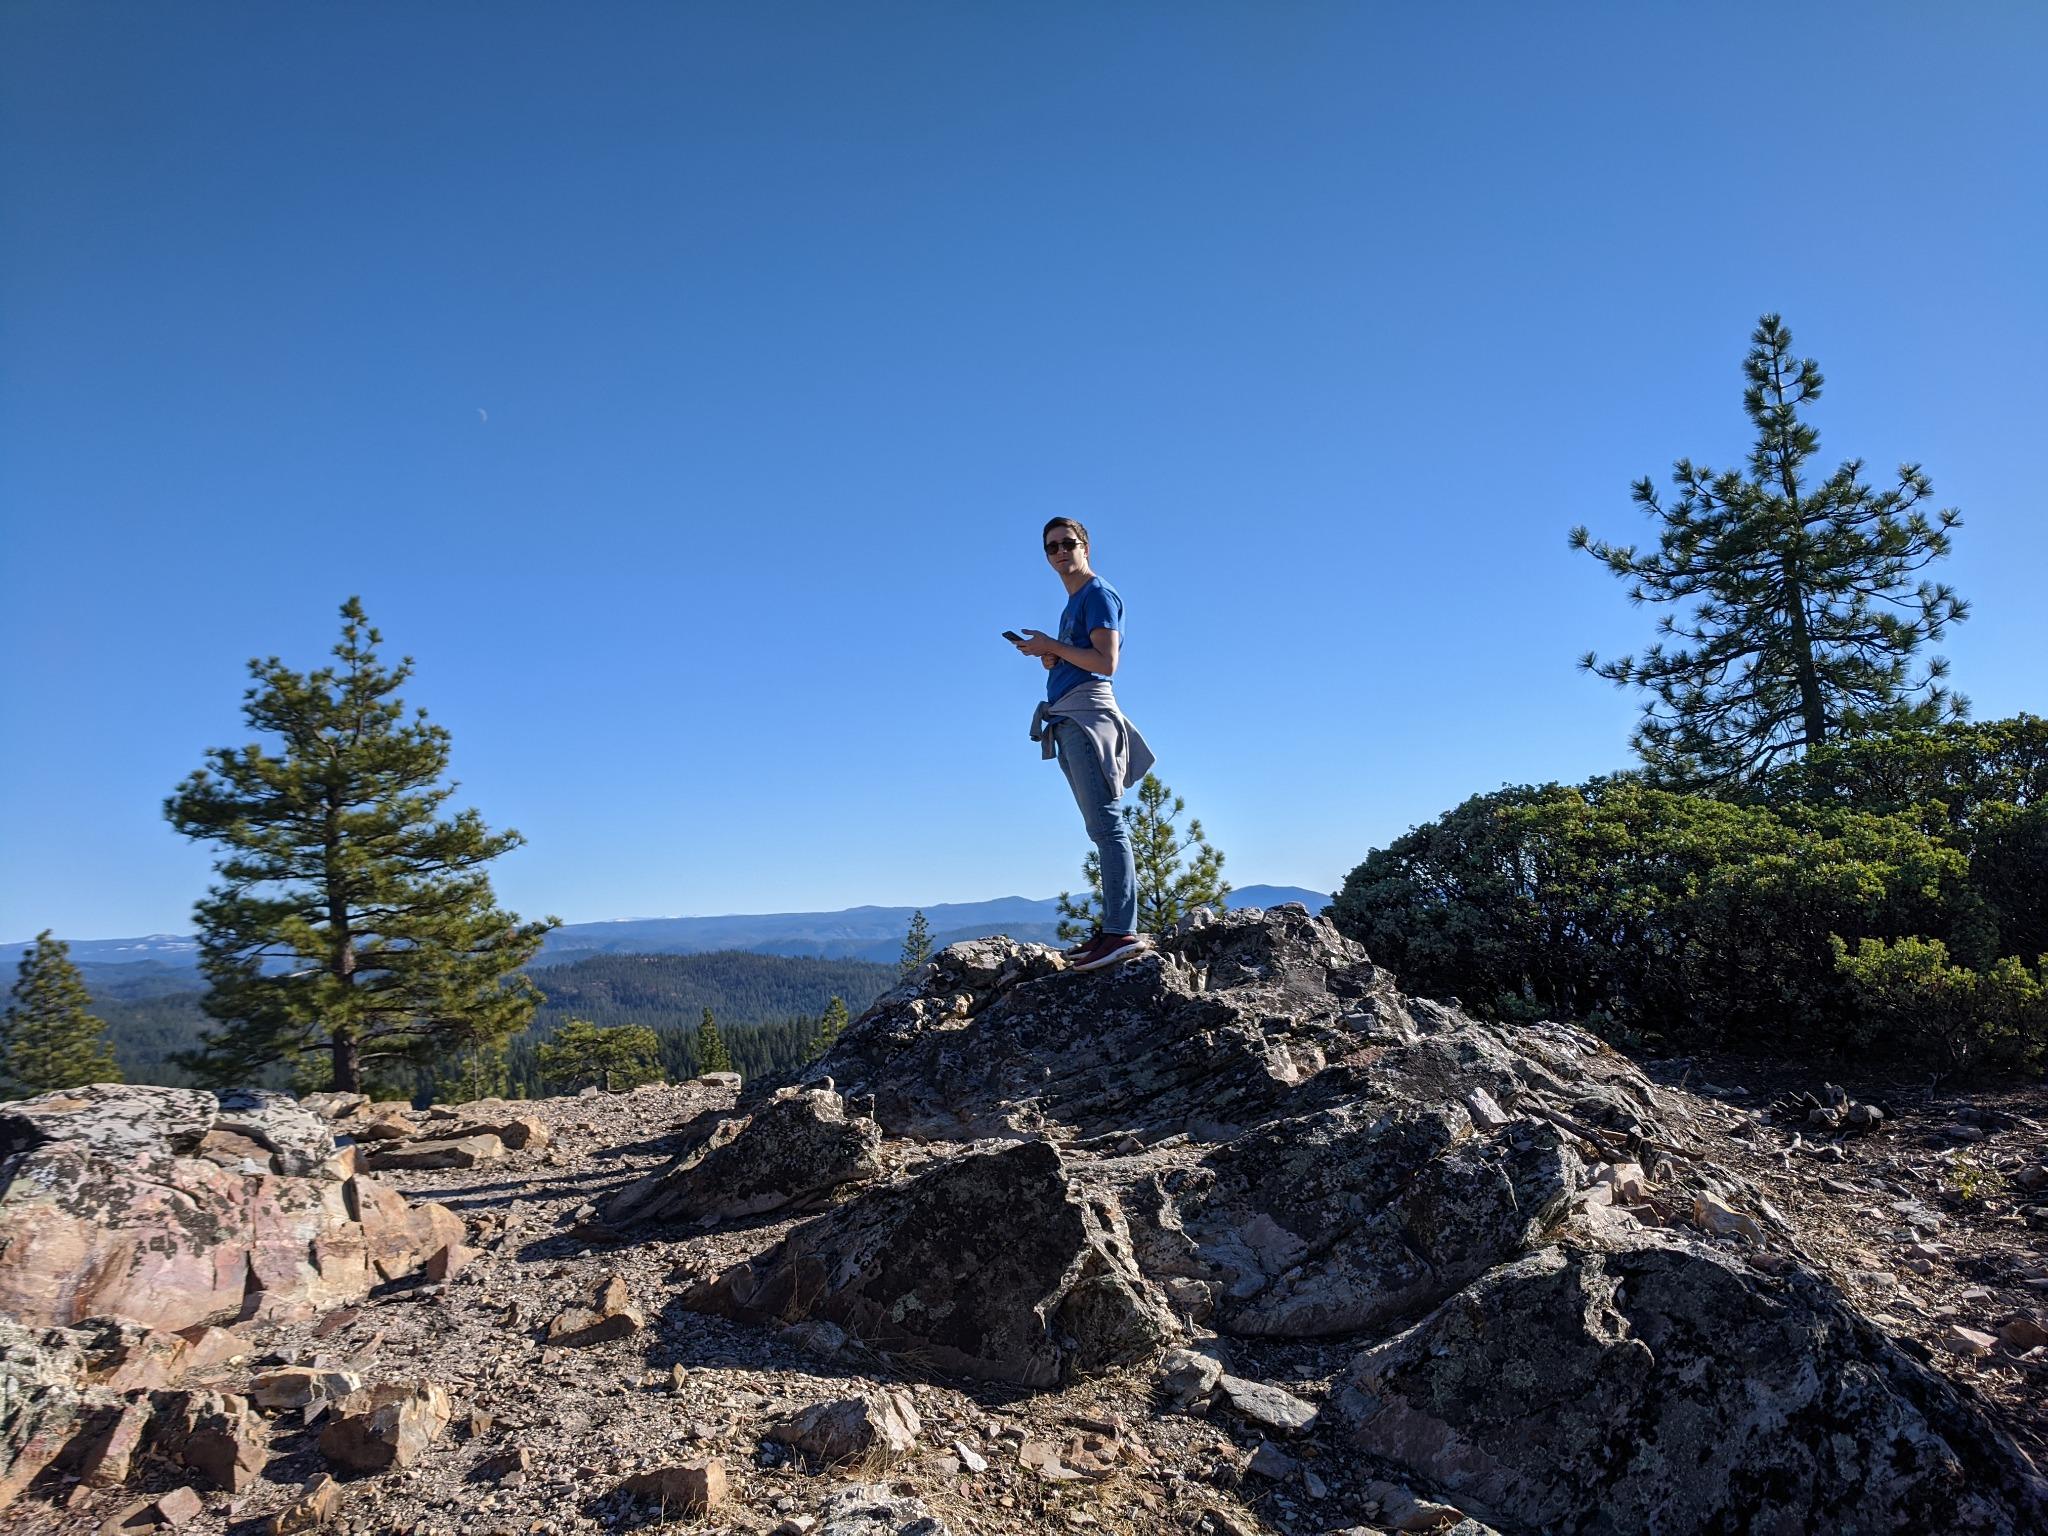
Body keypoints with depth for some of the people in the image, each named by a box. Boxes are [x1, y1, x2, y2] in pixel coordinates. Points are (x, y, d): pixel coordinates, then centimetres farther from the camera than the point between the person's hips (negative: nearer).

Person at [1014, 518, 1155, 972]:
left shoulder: (1098, 594, -2)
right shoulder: (1074, 604, 25)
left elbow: (1106, 662, -14)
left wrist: (1053, 646, -8)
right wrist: (1050, 658, 8)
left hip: (1088, 712, -10)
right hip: (1067, 717, 10)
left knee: (1104, 822, -16)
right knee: (1101, 826, 5)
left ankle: (1122, 931, -21)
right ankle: (1114, 928, 5)